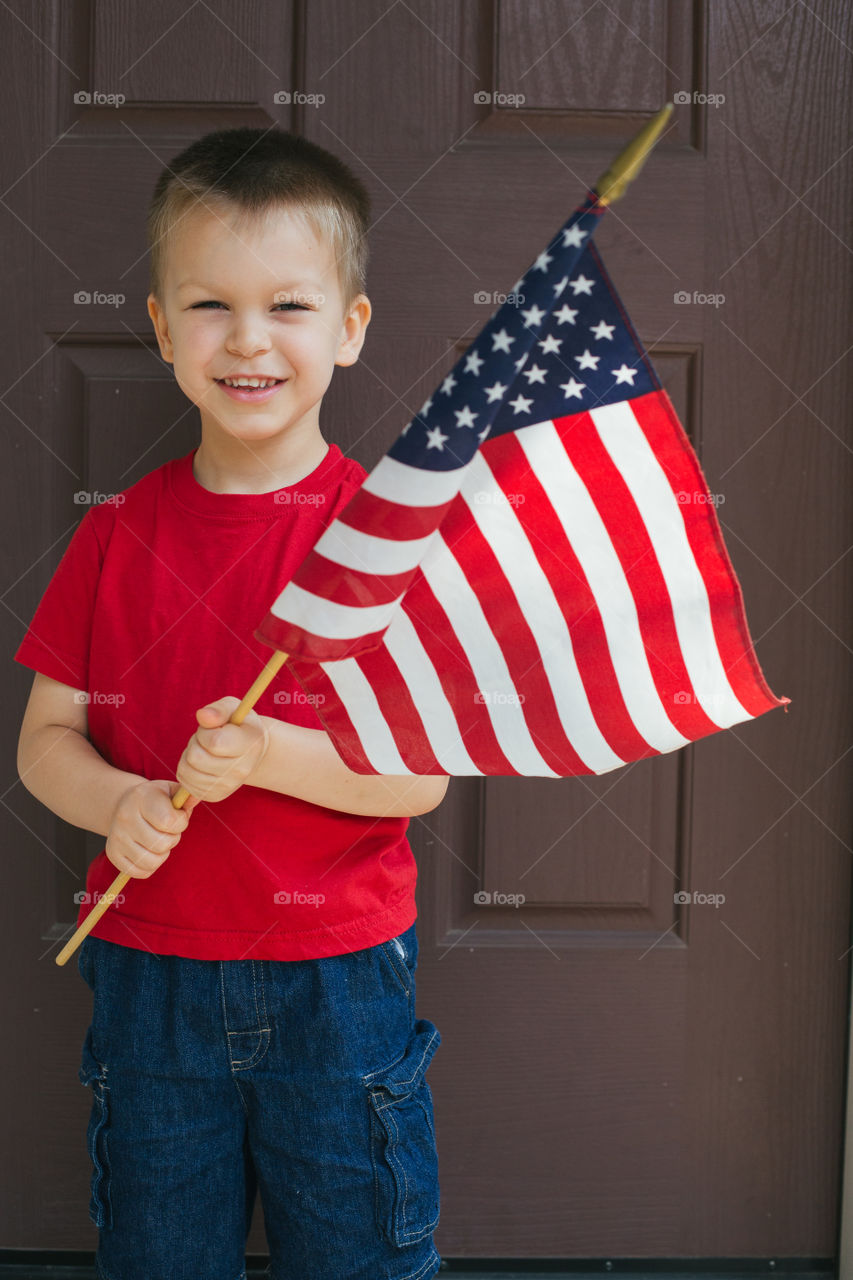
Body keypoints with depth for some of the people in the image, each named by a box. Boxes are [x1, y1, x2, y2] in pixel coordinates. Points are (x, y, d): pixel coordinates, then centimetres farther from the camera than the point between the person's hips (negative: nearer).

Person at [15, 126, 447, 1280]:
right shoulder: (118, 530, 1)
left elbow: (422, 774, -10)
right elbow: (45, 739, 4)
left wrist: (271, 754, -25)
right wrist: (118, 803, -16)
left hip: (342, 978, -2)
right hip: (151, 976, 3)